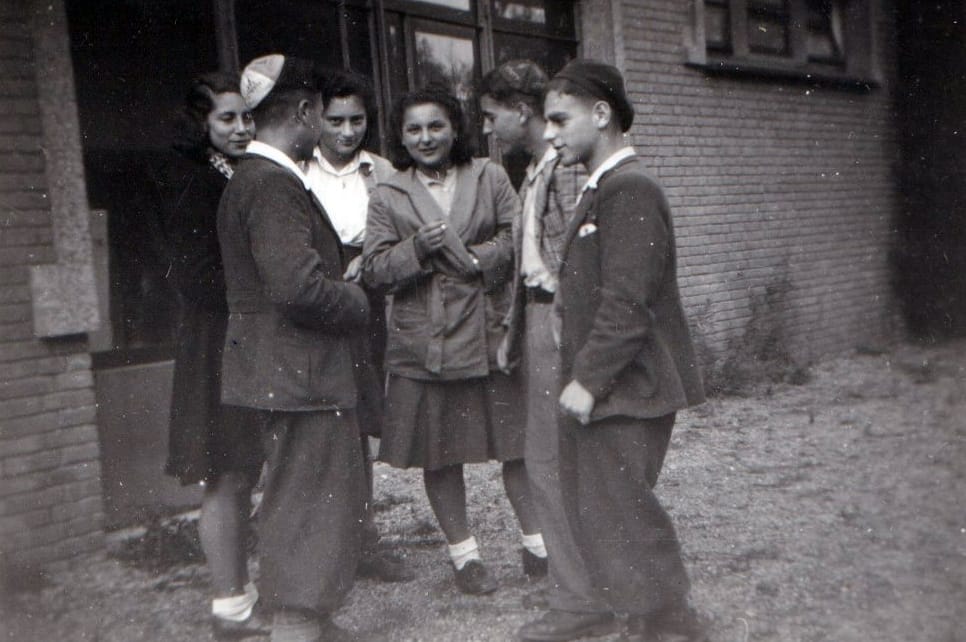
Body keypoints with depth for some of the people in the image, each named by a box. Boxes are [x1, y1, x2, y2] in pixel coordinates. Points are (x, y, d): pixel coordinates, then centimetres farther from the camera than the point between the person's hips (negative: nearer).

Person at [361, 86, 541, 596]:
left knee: (516, 441, 5)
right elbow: (375, 270, 1)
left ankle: (537, 541, 21)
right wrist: (418, 249, -16)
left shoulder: (490, 178, 9)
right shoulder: (387, 196, 7)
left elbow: (519, 238, 4)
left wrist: (477, 258, -13)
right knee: (439, 454, 7)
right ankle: (463, 553, 23)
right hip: (424, 339, 0)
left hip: (491, 331, 0)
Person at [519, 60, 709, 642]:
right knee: (588, 501, 16)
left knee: (621, 509, -2)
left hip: (626, 387, -10)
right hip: (599, 384, 10)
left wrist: (588, 379, -19)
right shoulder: (601, 189, 15)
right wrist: (580, 375, 15)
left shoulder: (629, 189, -17)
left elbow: (626, 303, -22)